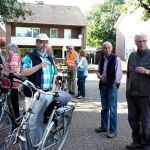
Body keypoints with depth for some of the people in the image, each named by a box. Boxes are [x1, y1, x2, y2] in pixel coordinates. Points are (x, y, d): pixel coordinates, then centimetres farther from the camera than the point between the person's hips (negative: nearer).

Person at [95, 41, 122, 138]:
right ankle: (104, 126, 28)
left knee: (112, 109, -4)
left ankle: (113, 130, 3)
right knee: (104, 108, 16)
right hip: (103, 86, 6)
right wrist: (99, 76, -2)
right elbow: (99, 71, 19)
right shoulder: (102, 59, 10)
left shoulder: (116, 59, -9)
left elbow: (118, 73, -11)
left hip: (112, 86, -6)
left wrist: (115, 84, -12)